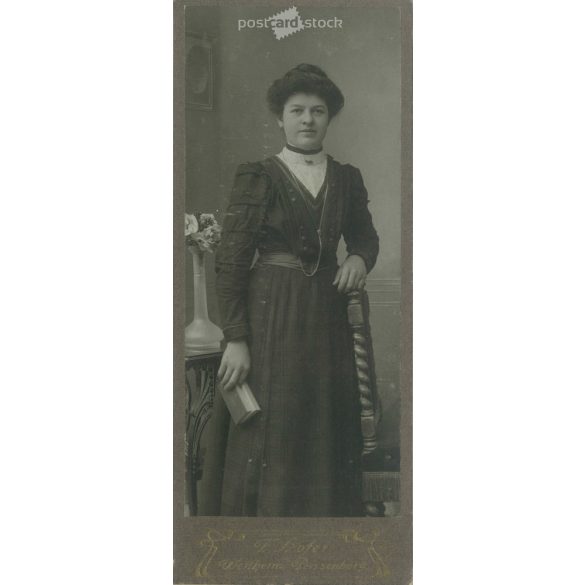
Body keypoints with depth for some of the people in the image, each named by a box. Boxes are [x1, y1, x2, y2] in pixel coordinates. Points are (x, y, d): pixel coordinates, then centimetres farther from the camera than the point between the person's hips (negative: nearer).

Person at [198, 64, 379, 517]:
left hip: (326, 317, 4)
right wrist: (235, 339, -15)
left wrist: (360, 257, -3)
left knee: (328, 438, 9)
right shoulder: (256, 179, -4)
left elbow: (365, 235, 22)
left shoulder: (347, 179, 8)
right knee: (268, 435, -1)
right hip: (269, 315, -4)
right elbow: (231, 263, -8)